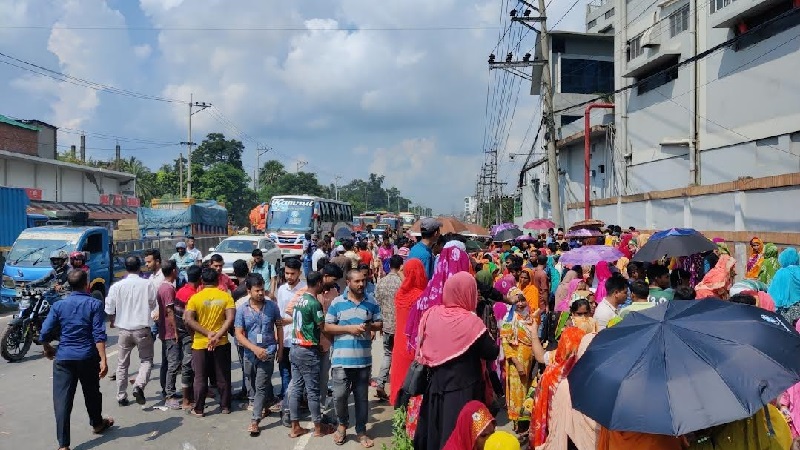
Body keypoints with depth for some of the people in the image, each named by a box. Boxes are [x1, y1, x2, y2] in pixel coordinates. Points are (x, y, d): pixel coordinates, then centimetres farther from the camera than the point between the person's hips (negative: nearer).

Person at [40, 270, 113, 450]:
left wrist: (47, 349, 21)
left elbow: (45, 332, 0)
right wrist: (103, 359, -14)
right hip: (88, 357, 0)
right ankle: (97, 424, 42)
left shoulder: (59, 305, 2)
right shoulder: (95, 304, -5)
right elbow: (99, 334, -13)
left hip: (63, 357, 1)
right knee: (91, 392, 20)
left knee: (62, 399, 0)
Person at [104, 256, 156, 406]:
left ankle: (121, 396, 20)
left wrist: (113, 321, 20)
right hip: (142, 329, -2)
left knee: (122, 364, 15)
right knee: (146, 360, 11)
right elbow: (153, 305, 2)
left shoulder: (117, 286, -5)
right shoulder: (148, 284, -8)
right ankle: (139, 385, -13)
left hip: (124, 330, 2)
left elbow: (109, 309, 0)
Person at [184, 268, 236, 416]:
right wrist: (218, 335, -17)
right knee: (223, 377, 12)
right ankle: (225, 407, 19)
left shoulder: (195, 298, -4)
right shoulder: (226, 296, -3)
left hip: (200, 343, -1)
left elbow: (188, 319, -14)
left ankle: (199, 409, 14)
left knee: (200, 378, 9)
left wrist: (207, 333, -13)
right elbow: (230, 318, -14)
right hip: (221, 343, 1)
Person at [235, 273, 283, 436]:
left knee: (261, 386, -6)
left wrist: (280, 348, 4)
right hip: (250, 354, 2)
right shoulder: (242, 309, -5)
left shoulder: (272, 306, -4)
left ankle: (255, 420, -4)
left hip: (268, 353, -2)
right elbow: (239, 334, -7)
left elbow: (279, 327, 8)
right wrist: (255, 348, -18)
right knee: (252, 385, 18)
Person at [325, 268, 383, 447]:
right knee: (339, 395, -5)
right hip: (342, 358, -2)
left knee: (361, 397, 11)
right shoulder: (337, 302, -2)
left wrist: (369, 326, -12)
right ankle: (342, 424, 23)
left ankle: (361, 431, 26)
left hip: (364, 359, 2)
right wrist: (348, 328, -14)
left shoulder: (371, 302, 4)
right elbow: (327, 327, -2)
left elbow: (380, 324, 10)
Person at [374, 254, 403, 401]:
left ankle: (380, 385, 5)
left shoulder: (380, 282, 0)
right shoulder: (402, 282, -14)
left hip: (386, 325, 4)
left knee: (387, 354, 16)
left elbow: (377, 304, 5)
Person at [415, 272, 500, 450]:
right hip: (464, 388, -4)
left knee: (436, 428, 19)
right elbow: (492, 353, -11)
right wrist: (489, 339, 4)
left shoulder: (431, 314, -6)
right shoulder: (471, 321, -19)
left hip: (436, 385, 5)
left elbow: (423, 349, 5)